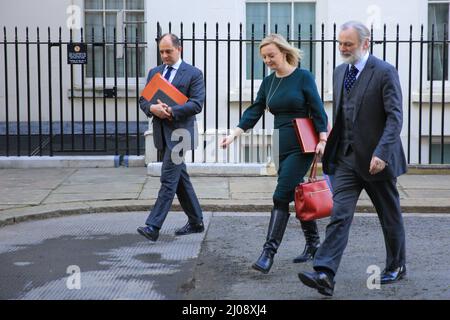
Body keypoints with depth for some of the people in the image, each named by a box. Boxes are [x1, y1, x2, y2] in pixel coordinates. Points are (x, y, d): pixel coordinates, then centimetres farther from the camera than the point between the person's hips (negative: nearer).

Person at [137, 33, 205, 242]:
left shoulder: (193, 74, -4)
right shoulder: (154, 72, 15)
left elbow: (196, 104, -12)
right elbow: (143, 99, 10)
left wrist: (172, 111, -23)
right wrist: (152, 108, -12)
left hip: (179, 132, -7)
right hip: (162, 133, 7)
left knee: (168, 179, -12)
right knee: (180, 178, 14)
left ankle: (153, 226, -16)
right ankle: (196, 222, 25)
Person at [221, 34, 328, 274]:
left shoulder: (303, 77, -6)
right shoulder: (268, 82, 10)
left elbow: (317, 111, -7)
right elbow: (255, 111, 6)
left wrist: (322, 139, -15)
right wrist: (235, 133, -6)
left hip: (301, 146, -6)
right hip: (280, 147, 6)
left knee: (281, 196, -13)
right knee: (297, 195, 13)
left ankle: (269, 252, -15)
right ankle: (313, 243, 26)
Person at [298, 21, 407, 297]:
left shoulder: (385, 72, -11)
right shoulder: (340, 72, 10)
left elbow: (395, 116, -17)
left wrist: (381, 152, -26)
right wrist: (330, 147, 14)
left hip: (376, 159, -5)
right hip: (346, 158, 5)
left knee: (390, 217, 13)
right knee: (339, 216, -6)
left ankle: (396, 266, 32)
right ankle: (325, 275, -14)